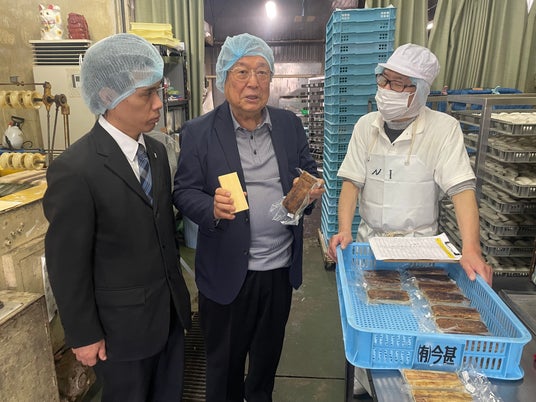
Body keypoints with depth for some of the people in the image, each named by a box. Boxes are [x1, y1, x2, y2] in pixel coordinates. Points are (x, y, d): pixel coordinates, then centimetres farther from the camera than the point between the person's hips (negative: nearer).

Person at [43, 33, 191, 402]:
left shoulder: (156, 151, 0)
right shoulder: (74, 171, -23)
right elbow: (67, 265, -16)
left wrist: (177, 286, 14)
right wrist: (83, 335, -8)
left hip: (171, 308, 6)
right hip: (122, 323, -6)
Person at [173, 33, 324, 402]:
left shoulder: (290, 124, 1)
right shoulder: (199, 132, -8)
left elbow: (309, 173, 7)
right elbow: (184, 192, -7)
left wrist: (311, 189, -16)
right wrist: (212, 208, -28)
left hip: (281, 265, 4)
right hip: (227, 270, -3)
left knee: (269, 352, 26)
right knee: (224, 360, 18)